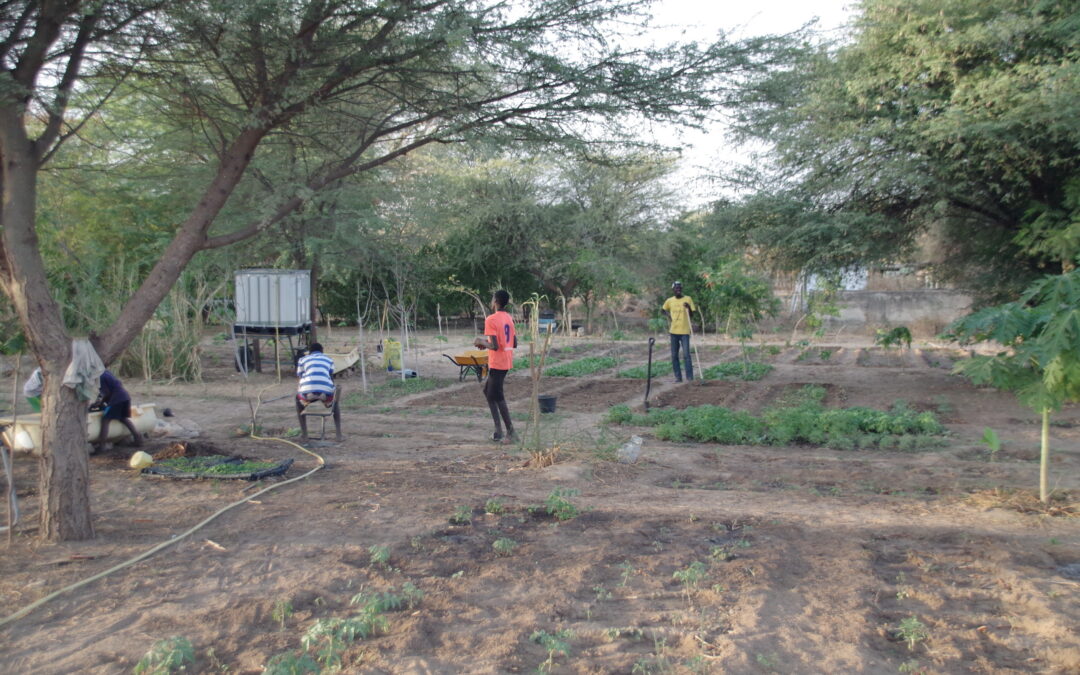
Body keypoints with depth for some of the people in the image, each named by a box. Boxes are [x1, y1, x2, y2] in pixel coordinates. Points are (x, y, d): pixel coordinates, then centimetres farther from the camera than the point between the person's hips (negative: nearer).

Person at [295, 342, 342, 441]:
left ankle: (304, 434, 30)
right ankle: (339, 433, 28)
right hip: (326, 391, 1)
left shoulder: (302, 359, 25)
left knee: (298, 399, 37)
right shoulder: (329, 359, 27)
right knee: (334, 400, 37)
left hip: (308, 392, -1)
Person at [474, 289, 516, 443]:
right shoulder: (509, 318, 10)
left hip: (497, 363, -9)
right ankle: (499, 430, 16)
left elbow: (494, 346, -23)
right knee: (488, 390, 18)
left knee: (498, 397, -1)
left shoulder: (491, 320, -16)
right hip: (506, 362, 9)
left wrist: (481, 342, -4)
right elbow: (514, 343, 14)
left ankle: (510, 432, 1)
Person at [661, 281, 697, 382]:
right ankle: (678, 377, 13)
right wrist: (667, 314, 3)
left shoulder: (688, 299, -1)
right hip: (673, 331, 3)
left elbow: (692, 314, -1)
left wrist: (689, 308, -21)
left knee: (686, 355, -7)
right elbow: (663, 310, 23)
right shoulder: (669, 301, 7)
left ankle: (690, 377, -3)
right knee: (674, 356, 5)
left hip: (684, 331, -3)